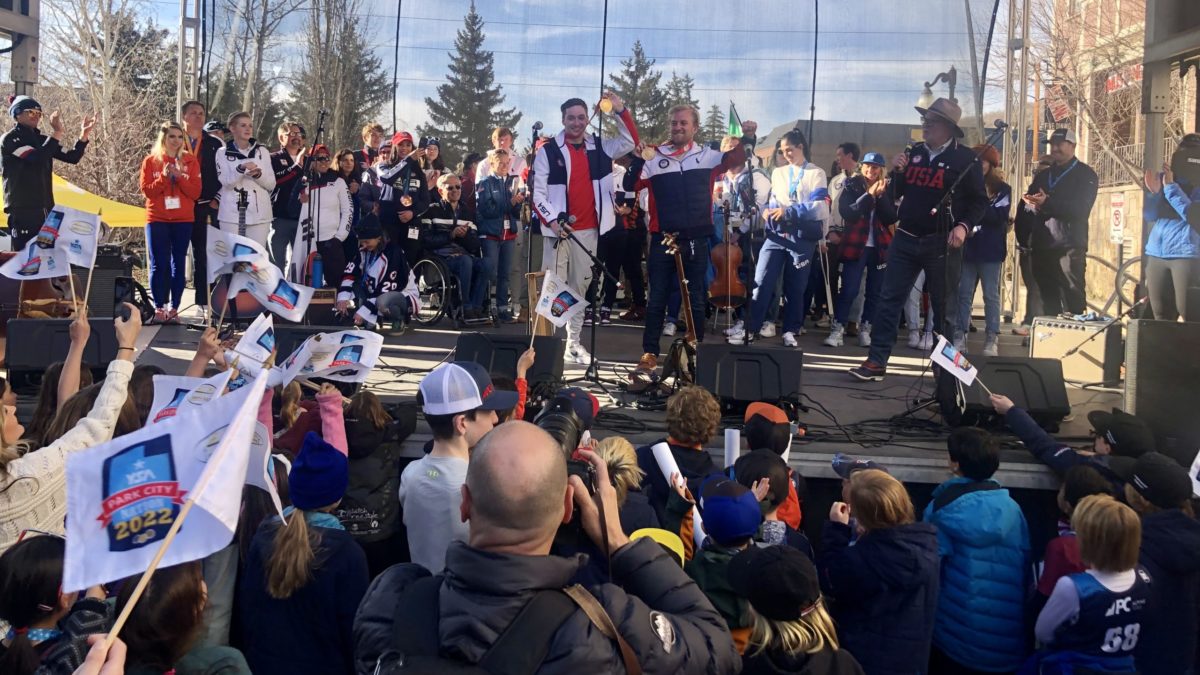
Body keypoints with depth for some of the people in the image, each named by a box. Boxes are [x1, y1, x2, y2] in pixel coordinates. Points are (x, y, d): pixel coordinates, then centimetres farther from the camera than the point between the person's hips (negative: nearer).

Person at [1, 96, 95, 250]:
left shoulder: (42, 140, 17)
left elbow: (72, 157, 10)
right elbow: (37, 158, -20)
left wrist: (84, 135, -4)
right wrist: (57, 133, -20)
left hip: (46, 209, 7)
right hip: (22, 210, -7)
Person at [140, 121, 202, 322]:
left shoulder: (190, 161, 5)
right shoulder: (151, 161, 4)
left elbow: (196, 192, -1)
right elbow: (146, 190, -2)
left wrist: (179, 176, -15)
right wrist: (164, 177, -15)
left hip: (183, 220, 1)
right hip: (157, 220, -1)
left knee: (179, 264, 1)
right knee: (159, 264, -2)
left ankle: (174, 308, 4)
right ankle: (159, 308, 3)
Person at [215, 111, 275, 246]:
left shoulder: (262, 151, 12)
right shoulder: (223, 153, 6)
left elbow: (271, 184, 7)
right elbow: (225, 181, -7)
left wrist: (258, 174, -12)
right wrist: (241, 168, -23)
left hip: (259, 213, 1)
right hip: (232, 214, -1)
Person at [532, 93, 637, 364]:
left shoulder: (599, 147, 9)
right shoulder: (548, 151, -2)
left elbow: (631, 141, 7)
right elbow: (537, 191, -4)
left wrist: (620, 111, -5)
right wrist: (551, 220, -15)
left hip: (588, 229, 4)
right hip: (558, 228, -4)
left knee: (581, 286, 10)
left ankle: (574, 343, 18)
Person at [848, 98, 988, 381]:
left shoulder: (964, 158, -4)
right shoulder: (914, 153, 9)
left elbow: (979, 201, -2)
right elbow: (895, 194, 13)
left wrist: (964, 226, -17)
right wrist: (896, 172, -5)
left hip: (940, 243, -4)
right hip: (905, 238, 4)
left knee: (942, 306, 6)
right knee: (889, 299, 0)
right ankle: (877, 361, 4)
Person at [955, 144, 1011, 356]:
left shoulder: (1002, 189, 4)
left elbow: (1000, 215, -10)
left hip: (990, 250, -3)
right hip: (968, 247, 3)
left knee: (991, 294, 2)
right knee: (963, 293, 3)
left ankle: (992, 339, 5)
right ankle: (960, 336, 7)